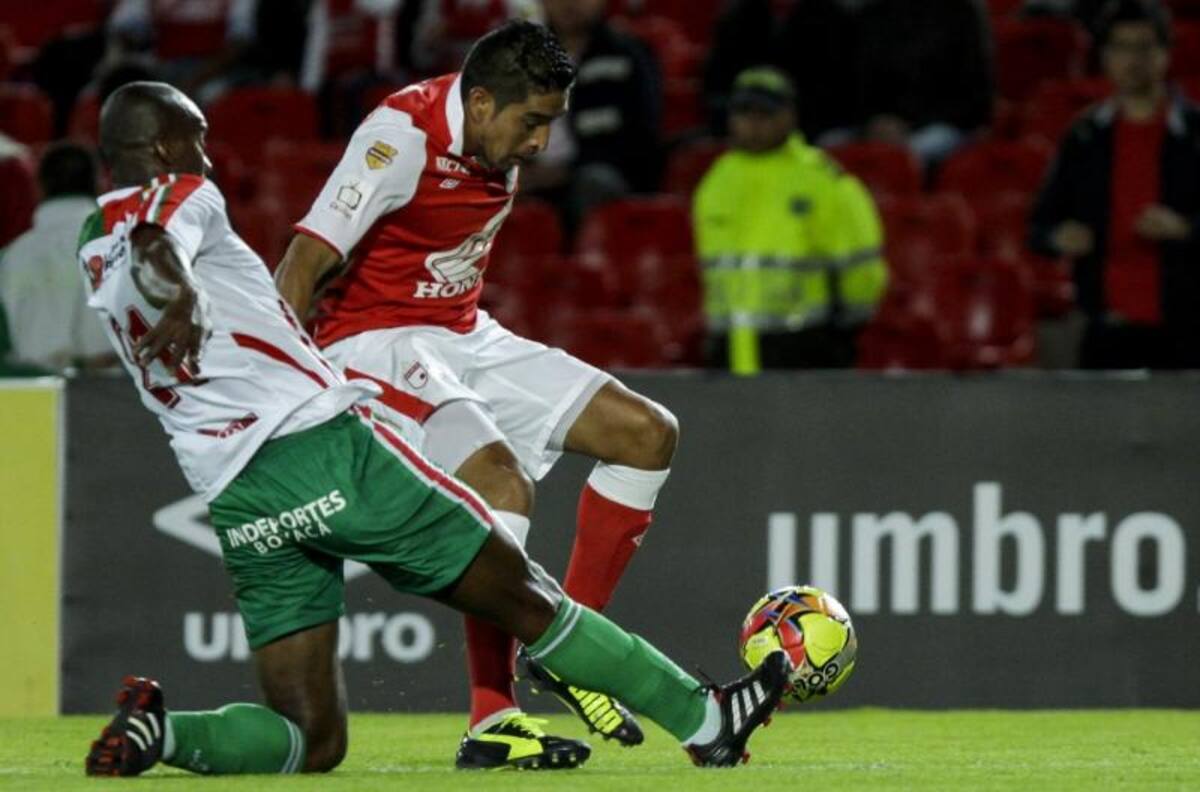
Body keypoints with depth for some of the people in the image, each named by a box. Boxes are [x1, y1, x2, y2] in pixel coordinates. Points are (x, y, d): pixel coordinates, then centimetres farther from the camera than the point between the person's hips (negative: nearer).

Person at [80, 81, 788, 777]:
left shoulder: (95, 248, 21)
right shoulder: (181, 195, -1)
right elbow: (155, 250, -25)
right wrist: (185, 296, -44)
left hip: (234, 504, 7)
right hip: (324, 445, -7)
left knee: (312, 742, 6)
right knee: (523, 594, 7)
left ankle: (158, 730, -18)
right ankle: (704, 718, 15)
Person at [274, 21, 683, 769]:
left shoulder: (500, 140, 3)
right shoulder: (404, 133, -21)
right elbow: (306, 263, -25)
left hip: (466, 339, 9)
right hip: (375, 343, -9)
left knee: (648, 434, 2)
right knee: (503, 482, -31)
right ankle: (492, 721, -26)